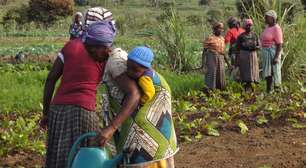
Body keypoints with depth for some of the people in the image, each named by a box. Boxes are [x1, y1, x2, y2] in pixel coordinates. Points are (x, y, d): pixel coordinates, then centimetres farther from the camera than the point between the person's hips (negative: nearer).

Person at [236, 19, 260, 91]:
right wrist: (237, 60, -5)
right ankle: (245, 90, 0)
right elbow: (238, 49, 0)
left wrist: (255, 47, -13)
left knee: (253, 72, 4)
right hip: (244, 56, -3)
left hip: (253, 55, 3)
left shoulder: (254, 35, 8)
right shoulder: (241, 36, -1)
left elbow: (259, 46, 11)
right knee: (245, 74, -4)